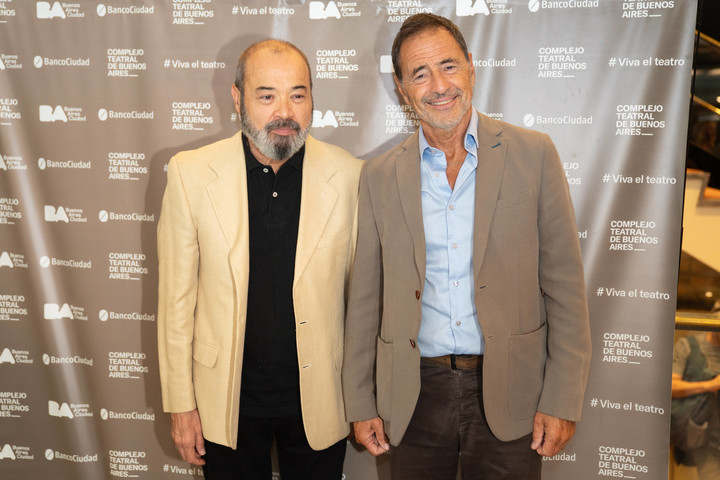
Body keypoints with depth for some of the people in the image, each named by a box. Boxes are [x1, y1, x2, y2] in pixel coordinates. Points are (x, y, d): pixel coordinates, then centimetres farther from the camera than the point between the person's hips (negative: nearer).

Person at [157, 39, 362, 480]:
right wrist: (180, 402, -2)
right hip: (227, 399, 0)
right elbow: (176, 296, -4)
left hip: (319, 397, 0)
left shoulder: (349, 175, -9)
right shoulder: (191, 173, -10)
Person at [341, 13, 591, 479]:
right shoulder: (380, 176, 2)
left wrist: (563, 400, -6)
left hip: (508, 392, -1)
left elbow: (564, 284, -3)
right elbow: (366, 298, 5)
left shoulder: (532, 154, -3)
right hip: (415, 394, 2)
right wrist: (361, 403, 5)